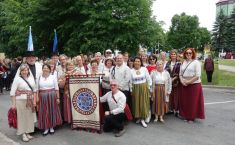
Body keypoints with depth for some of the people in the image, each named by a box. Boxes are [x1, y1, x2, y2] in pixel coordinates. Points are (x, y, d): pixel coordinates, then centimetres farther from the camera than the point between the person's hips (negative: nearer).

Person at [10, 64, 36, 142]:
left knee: (30, 117, 11)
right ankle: (23, 133, 19)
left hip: (30, 101, 4)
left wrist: (34, 100, 6)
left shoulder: (31, 78, 5)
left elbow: (34, 90, 10)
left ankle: (28, 132, 27)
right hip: (21, 100, -4)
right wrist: (13, 103, -11)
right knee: (22, 117, 5)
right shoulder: (17, 79, -7)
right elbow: (12, 92, -8)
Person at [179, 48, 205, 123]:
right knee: (185, 101, 10)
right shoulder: (183, 62, 10)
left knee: (193, 102, 3)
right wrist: (182, 81, -5)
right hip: (185, 85, 5)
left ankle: (192, 117, 16)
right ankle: (186, 116, 24)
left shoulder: (196, 62, -6)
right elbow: (180, 74, 12)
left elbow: (197, 75, -13)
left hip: (194, 85, -5)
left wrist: (188, 82, -14)